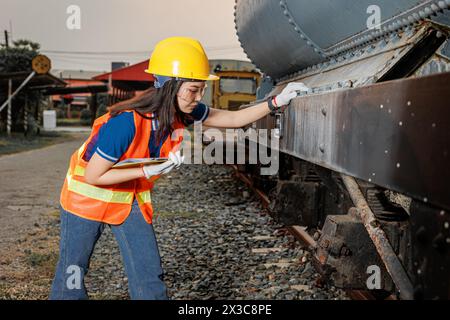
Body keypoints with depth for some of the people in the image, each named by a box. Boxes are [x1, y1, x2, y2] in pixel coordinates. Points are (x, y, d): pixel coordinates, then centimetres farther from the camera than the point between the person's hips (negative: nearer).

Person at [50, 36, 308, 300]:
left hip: (131, 199, 5)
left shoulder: (183, 112, -15)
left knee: (150, 278, 1)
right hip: (89, 196, -5)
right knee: (72, 277, 6)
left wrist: (276, 102, -14)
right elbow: (92, 176, -26)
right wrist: (149, 172, -28)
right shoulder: (126, 122, -35)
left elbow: (233, 119, -4)